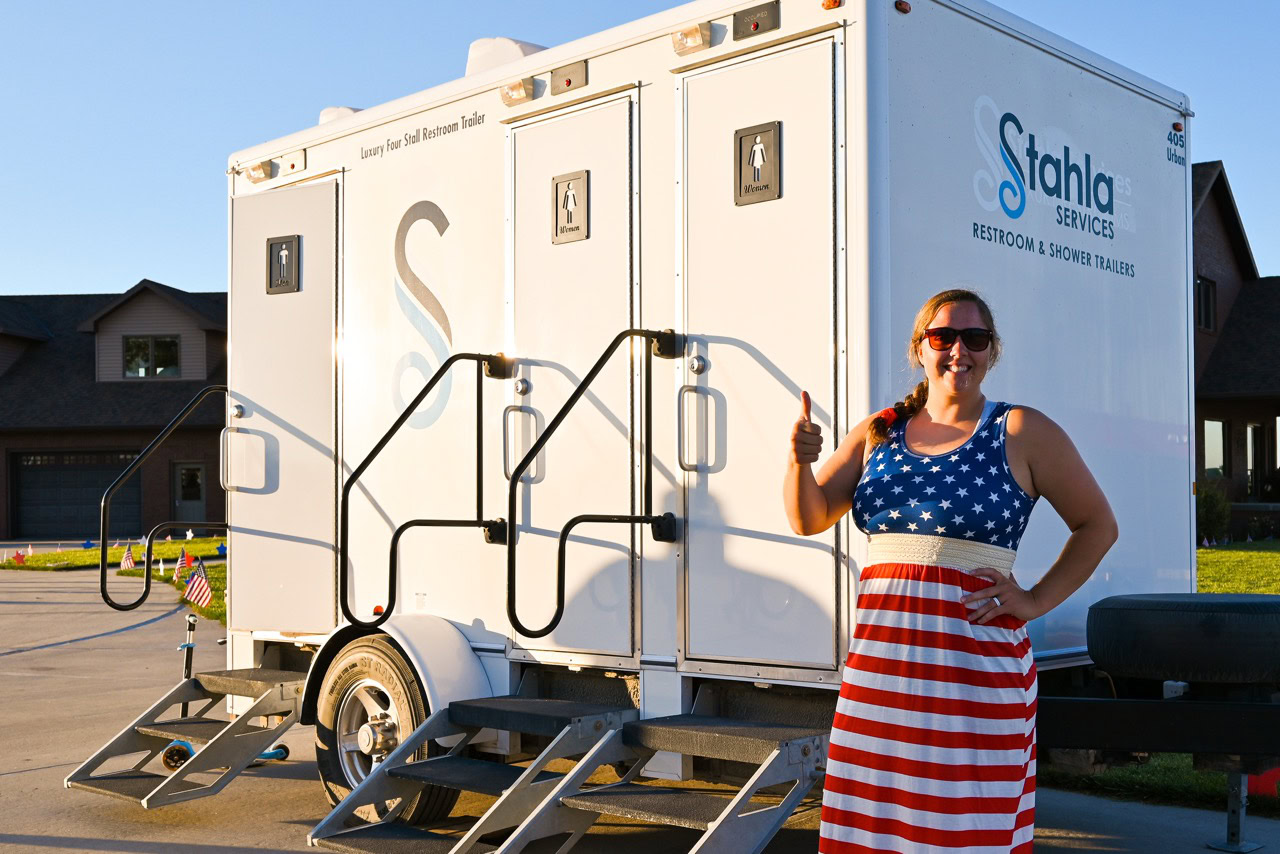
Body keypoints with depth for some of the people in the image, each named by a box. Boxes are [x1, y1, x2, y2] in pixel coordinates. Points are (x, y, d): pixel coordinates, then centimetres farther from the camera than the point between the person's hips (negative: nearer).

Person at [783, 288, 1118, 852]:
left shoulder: (1020, 433, 2)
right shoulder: (879, 431, 12)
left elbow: (1097, 525, 8)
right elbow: (809, 520, 8)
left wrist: (1035, 601, -2)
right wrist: (800, 461, -11)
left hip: (977, 664, -3)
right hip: (879, 660, 3)